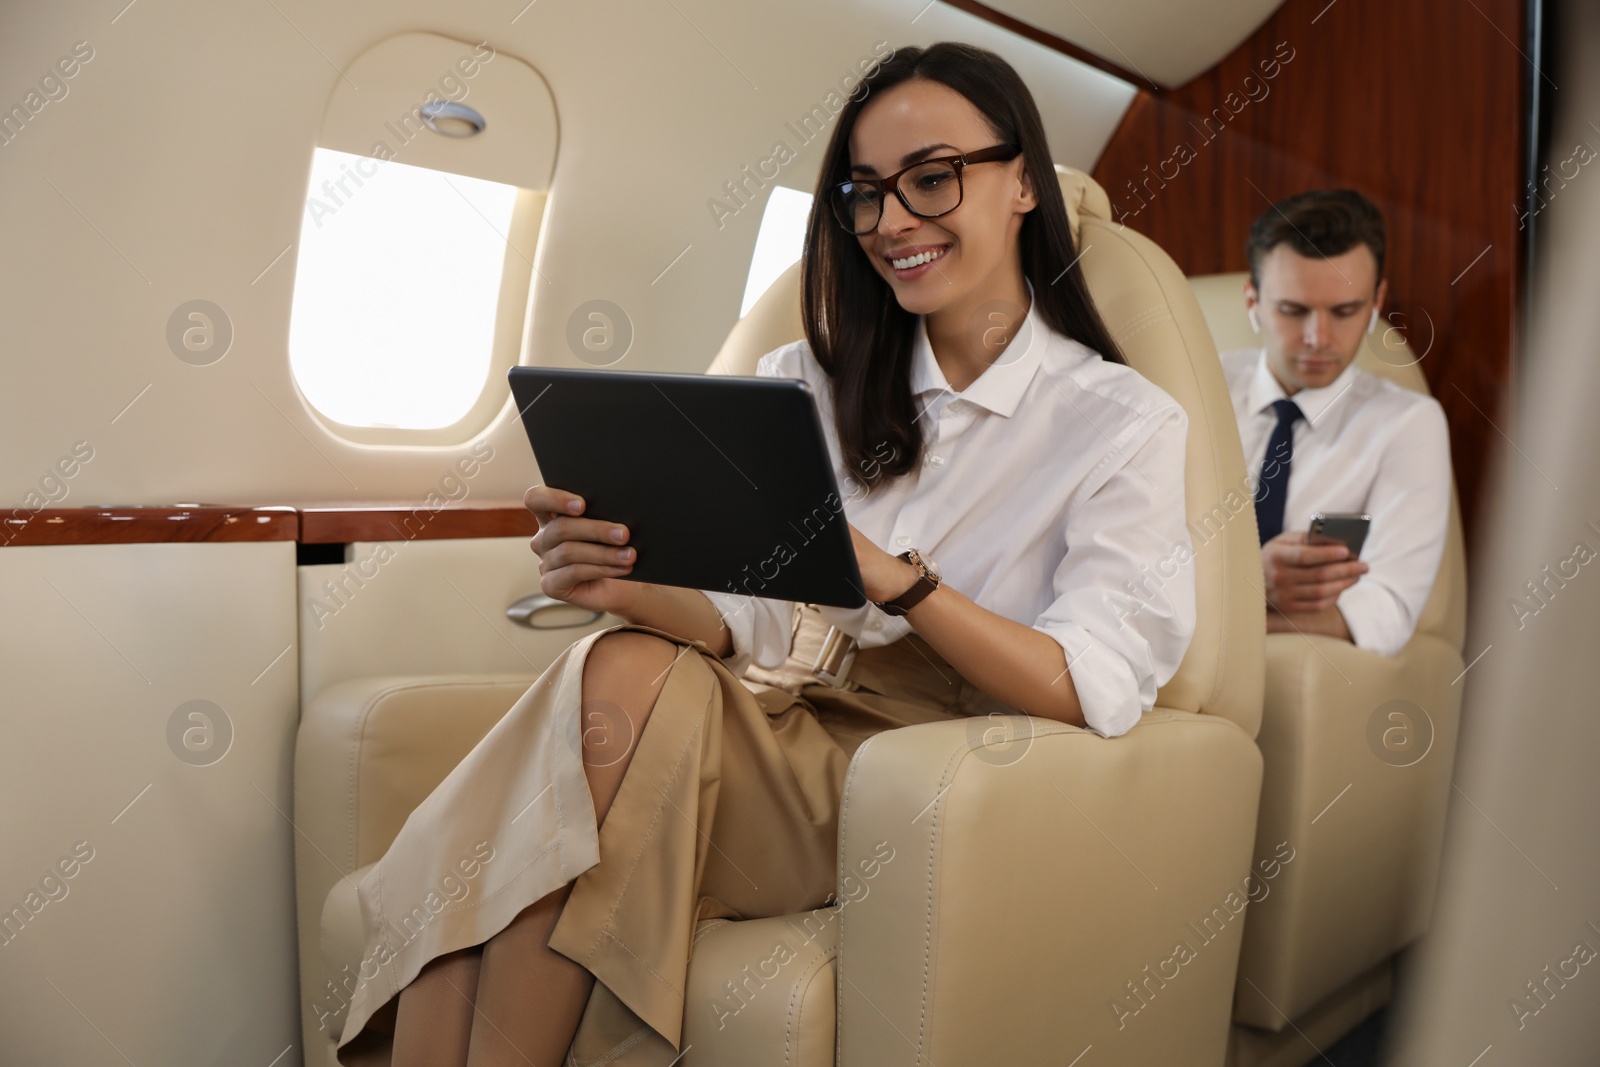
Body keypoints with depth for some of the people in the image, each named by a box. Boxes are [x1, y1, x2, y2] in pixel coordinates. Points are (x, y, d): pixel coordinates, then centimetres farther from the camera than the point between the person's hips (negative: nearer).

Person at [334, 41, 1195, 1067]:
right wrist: (633, 590, -19)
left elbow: (1096, 692, -11)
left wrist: (894, 578, -25)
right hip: (774, 732, 4)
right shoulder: (807, 382, 13)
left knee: (624, 677, -30)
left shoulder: (1126, 423, 2)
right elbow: (742, 629, 4)